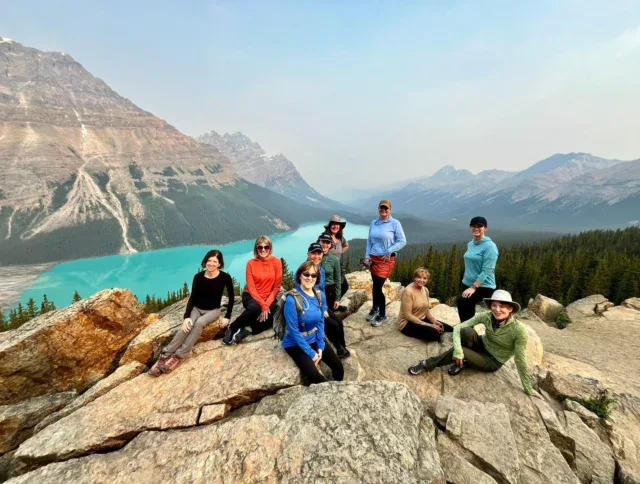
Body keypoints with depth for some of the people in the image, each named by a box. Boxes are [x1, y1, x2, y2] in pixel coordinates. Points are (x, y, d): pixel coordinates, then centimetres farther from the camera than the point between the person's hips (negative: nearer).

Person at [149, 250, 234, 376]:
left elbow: (231, 297, -5)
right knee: (186, 326, -28)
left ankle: (178, 357, -30)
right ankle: (165, 356, -27)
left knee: (199, 323, -32)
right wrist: (186, 317, -21)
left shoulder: (225, 277, -14)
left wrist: (227, 317, -10)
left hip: (213, 310, -2)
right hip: (197, 308, 2)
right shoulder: (198, 277, -10)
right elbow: (192, 298, -8)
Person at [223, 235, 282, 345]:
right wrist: (262, 305, -20)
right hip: (251, 296, -1)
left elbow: (277, 286, -6)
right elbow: (251, 288, -9)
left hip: (269, 297, 2)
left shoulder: (276, 262, -6)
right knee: (254, 308, -35)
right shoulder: (251, 263, -6)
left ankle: (246, 330, -17)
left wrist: (267, 304, -16)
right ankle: (231, 328, -12)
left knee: (275, 315, -27)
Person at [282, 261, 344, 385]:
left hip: (315, 339, 6)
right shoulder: (292, 299, -26)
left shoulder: (320, 295, -6)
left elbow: (320, 322, 3)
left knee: (338, 368, 6)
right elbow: (293, 331, -22)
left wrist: (320, 346, -4)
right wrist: (311, 353, -18)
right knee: (315, 376, -19)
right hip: (295, 344, -6)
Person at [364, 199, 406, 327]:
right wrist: (367, 256, 2)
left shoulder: (395, 223, -7)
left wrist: (389, 251, -14)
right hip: (373, 258, 5)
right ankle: (375, 308, 36)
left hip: (386, 260, -4)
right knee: (376, 285, 13)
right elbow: (369, 240, 11)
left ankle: (382, 315, 12)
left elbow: (402, 241, -7)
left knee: (377, 286, -6)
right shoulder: (373, 223, 6)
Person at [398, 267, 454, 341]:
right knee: (434, 333, -29)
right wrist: (428, 325, -22)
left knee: (450, 329, -10)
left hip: (423, 319, 8)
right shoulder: (408, 291, -20)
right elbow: (407, 315, -22)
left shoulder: (425, 290, 4)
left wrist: (434, 321, -8)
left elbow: (426, 310, 13)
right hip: (408, 323, -7)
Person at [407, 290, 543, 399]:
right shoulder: (486, 317, -19)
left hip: (492, 361, -3)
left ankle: (427, 364, -8)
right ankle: (461, 361, -6)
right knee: (467, 331, -31)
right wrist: (458, 349, -39)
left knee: (458, 351, -30)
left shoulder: (518, 330, -27)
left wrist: (528, 389, -10)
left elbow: (520, 360, -19)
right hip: (481, 346, 3)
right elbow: (458, 327, -24)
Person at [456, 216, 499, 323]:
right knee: (468, 311, 9)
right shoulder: (470, 244, 9)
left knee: (461, 302, -27)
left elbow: (486, 271, -19)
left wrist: (474, 287, -23)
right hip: (468, 285, 8)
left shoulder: (490, 246, -13)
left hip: (484, 287, -7)